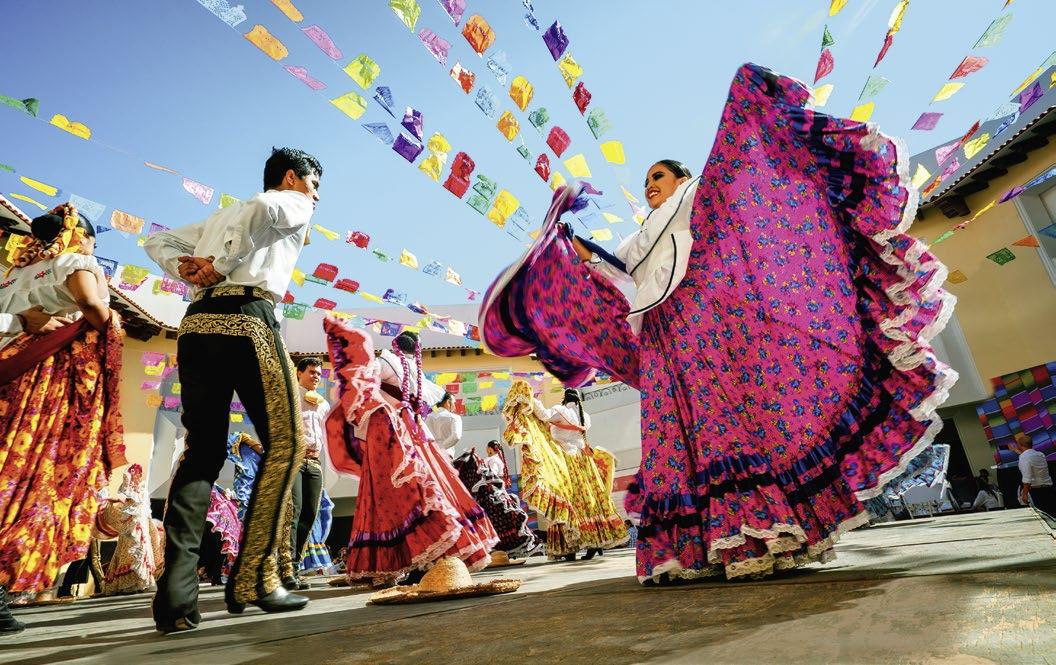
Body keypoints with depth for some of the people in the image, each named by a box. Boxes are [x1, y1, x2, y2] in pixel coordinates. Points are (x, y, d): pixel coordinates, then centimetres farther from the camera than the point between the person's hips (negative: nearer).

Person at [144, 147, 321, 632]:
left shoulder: (221, 215, 34)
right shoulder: (295, 204, 12)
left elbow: (157, 242, 29)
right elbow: (264, 207, -12)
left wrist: (188, 268, 11)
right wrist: (222, 264, -8)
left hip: (196, 323, 7)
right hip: (247, 318, -7)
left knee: (202, 450, 7)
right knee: (285, 442, -2)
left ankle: (176, 591, -1)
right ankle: (253, 579, -5)